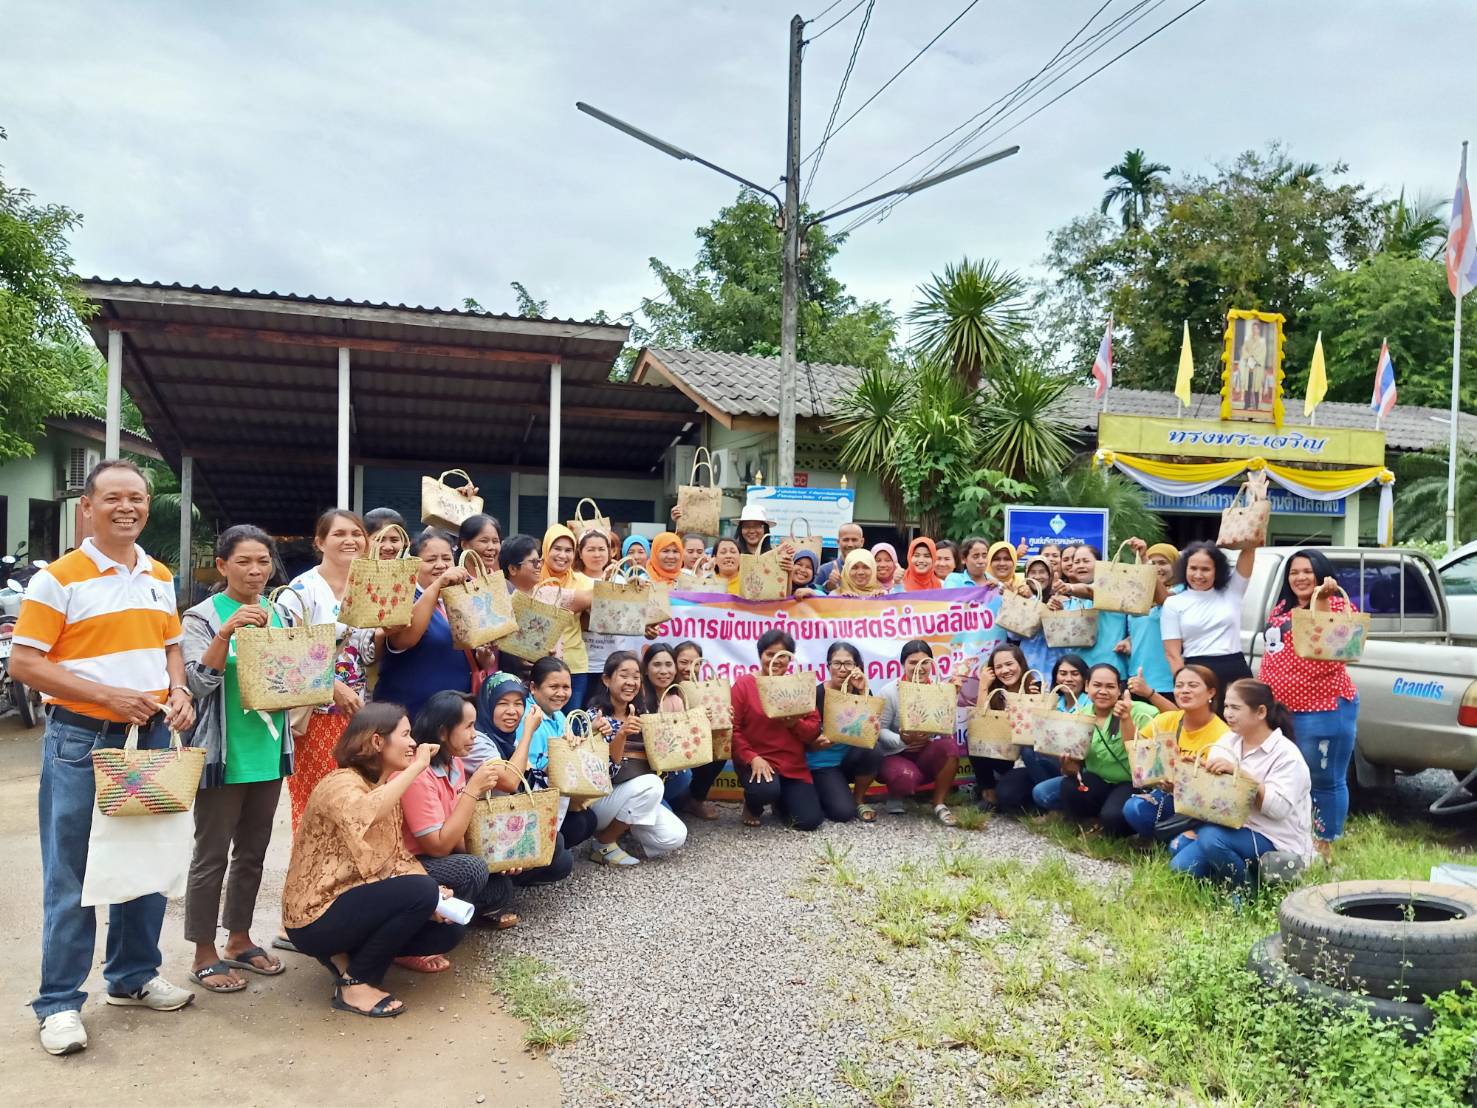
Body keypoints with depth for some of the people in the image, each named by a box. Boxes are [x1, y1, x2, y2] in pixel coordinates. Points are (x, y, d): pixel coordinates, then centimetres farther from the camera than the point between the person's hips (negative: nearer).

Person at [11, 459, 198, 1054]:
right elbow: (23, 663, -11)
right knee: (71, 873, 1)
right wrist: (108, 695, -19)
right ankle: (59, 1002, 14)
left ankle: (133, 975, 29)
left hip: (151, 737, 6)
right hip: (81, 741, -6)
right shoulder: (58, 577, -8)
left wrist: (178, 690, -1)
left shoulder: (159, 577, 10)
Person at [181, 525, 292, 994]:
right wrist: (227, 631, -30)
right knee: (212, 857, 3)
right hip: (223, 756, -6)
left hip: (269, 752, 6)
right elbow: (200, 683, -19)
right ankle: (204, 955, 16)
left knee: (252, 854, 15)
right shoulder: (202, 617, -8)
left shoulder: (277, 614, 7)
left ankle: (239, 941, 30)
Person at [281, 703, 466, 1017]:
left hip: (355, 902, 9)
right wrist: (416, 767, -34)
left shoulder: (386, 788, 10)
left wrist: (433, 896, -15)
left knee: (448, 929, 1)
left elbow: (398, 856, 2)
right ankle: (354, 983, -11)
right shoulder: (341, 783, -18)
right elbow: (362, 815, -43)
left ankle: (348, 954, 6)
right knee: (421, 890, -26)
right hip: (317, 915, -9)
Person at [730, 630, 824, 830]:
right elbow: (733, 729, -8)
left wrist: (795, 724, -17)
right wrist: (752, 758, -20)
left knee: (810, 821, -9)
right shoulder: (743, 684, -3)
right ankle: (752, 806, 4)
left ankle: (781, 802, 27)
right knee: (765, 790, -36)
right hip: (755, 761, -3)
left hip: (793, 764, 3)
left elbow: (815, 729, 5)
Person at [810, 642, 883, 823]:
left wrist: (862, 691, -22)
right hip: (823, 763, -3)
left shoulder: (860, 692, -3)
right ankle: (821, 792, 12)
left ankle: (859, 799, -2)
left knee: (873, 751, -30)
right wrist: (819, 743, -34)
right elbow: (806, 742, -11)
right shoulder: (816, 694, -14)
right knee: (843, 812, -24)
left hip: (851, 758, 3)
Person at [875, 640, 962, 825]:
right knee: (907, 776, -37)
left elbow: (948, 729, -6)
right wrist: (901, 740, -31)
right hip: (894, 755, -3)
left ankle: (939, 804, -11)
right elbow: (880, 730, -13)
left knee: (950, 744, -27)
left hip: (926, 754, 4)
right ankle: (896, 795, 3)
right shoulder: (888, 692, -9)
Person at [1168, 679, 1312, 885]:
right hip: (1233, 829, 7)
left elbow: (1278, 808, -26)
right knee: (1181, 867, -5)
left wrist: (1238, 772, -29)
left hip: (1277, 841, -7)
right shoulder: (1226, 742, 6)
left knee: (1212, 836, -33)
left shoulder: (1286, 754, -13)